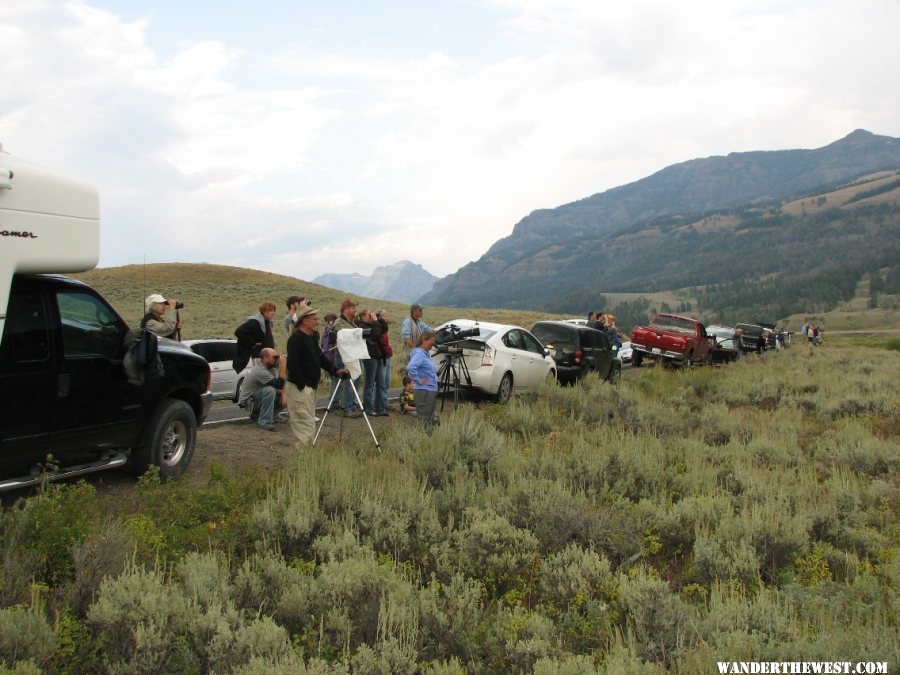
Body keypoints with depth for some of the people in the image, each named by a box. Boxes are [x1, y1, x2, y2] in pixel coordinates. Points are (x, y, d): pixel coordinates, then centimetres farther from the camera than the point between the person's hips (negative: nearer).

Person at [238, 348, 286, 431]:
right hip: (247, 401, -9)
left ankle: (257, 414, 12)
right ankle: (264, 422, -23)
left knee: (285, 398, -2)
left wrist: (283, 394, -18)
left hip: (258, 398, 9)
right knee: (269, 390, -33)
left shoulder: (270, 367, 0)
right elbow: (279, 385, -32)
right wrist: (282, 365, -33)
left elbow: (278, 385, 2)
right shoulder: (260, 371, -27)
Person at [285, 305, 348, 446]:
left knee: (308, 423, 13)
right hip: (299, 388, -10)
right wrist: (301, 386, -21)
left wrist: (335, 371, 7)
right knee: (307, 426, -10)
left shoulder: (312, 337, 14)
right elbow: (292, 364, -22)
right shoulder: (296, 338, -15)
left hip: (310, 387, 10)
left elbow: (321, 358, 20)